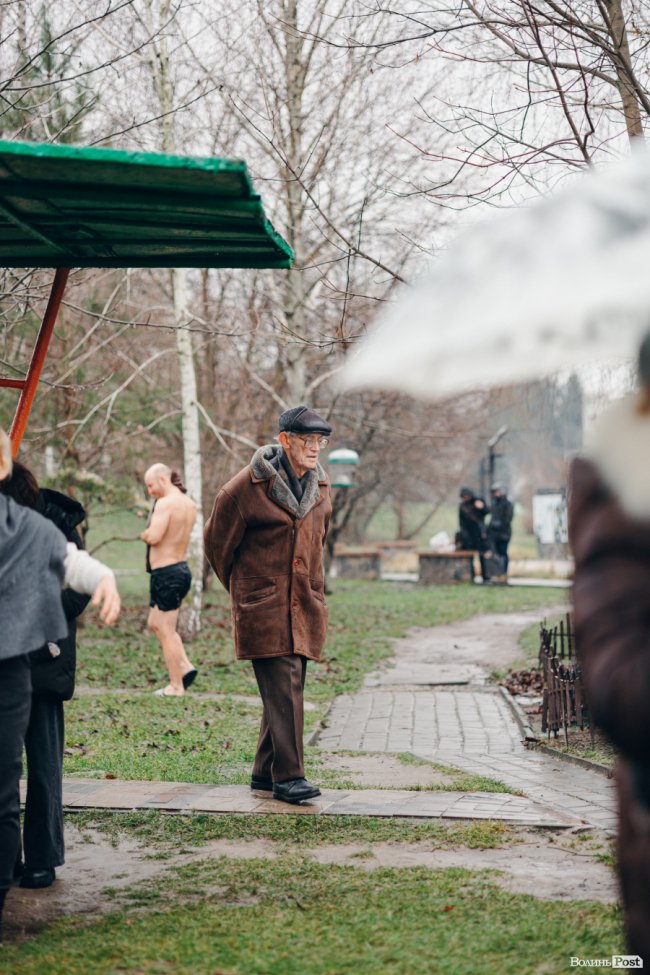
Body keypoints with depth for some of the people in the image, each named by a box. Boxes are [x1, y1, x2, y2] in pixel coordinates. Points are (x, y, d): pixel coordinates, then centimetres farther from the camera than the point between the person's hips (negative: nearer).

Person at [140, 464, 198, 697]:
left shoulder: (165, 504, -18)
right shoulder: (190, 505, 10)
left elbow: (153, 536, -28)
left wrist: (144, 534, -8)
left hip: (165, 573, -9)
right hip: (181, 568, 9)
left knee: (166, 631, 1)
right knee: (155, 623, 22)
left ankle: (176, 686, 8)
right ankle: (185, 667, 15)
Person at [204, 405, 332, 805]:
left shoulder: (320, 485, 10)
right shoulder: (249, 485, -10)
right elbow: (218, 539, 2)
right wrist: (242, 588, 12)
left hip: (304, 606, 6)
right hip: (263, 606, -6)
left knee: (288, 688, 9)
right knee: (283, 688, -12)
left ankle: (266, 772, 20)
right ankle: (288, 775, -8)